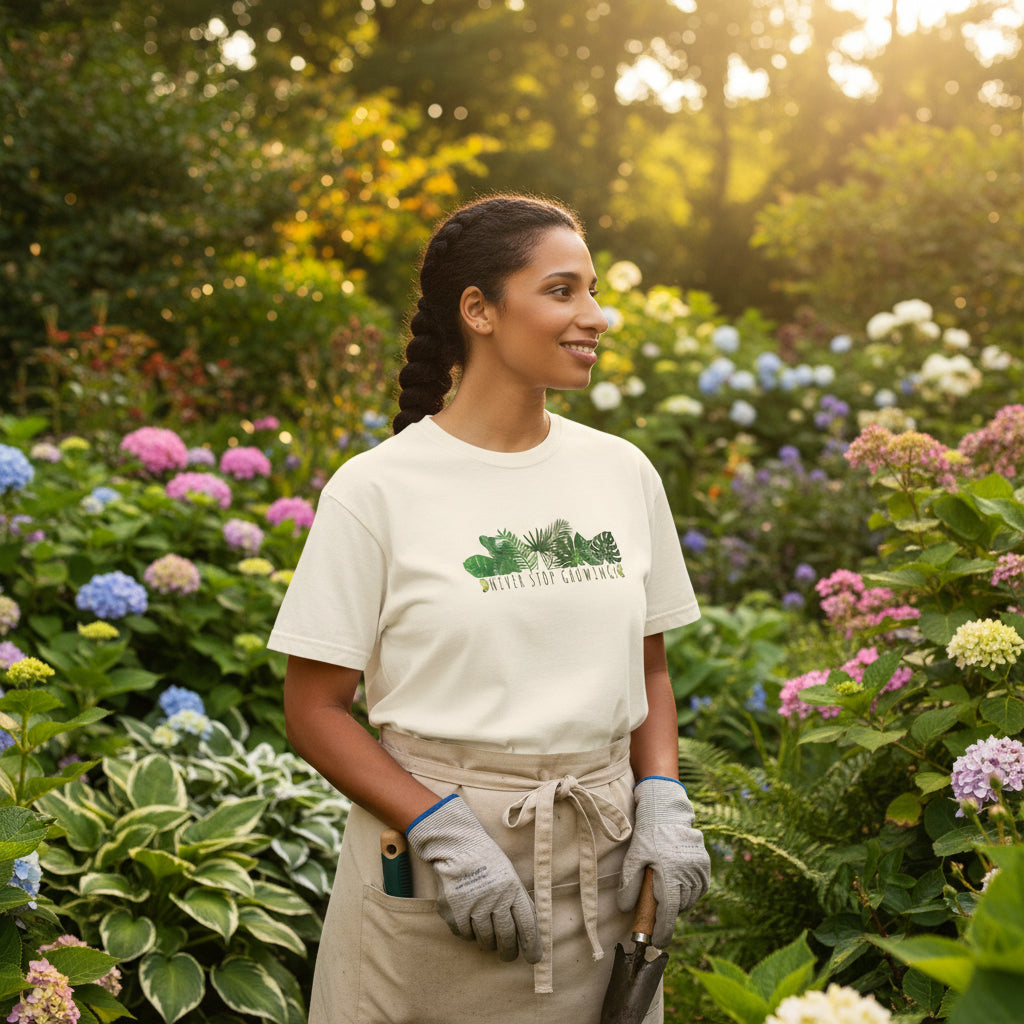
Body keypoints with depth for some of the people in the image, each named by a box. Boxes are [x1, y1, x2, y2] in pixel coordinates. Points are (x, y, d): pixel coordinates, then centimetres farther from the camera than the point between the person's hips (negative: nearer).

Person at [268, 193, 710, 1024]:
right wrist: (444, 830, -17)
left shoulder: (623, 472, 4)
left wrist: (663, 802, -4)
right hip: (432, 843, -3)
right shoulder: (377, 490, -9)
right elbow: (316, 709, -7)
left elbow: (649, 670, 12)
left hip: (602, 857, 4)